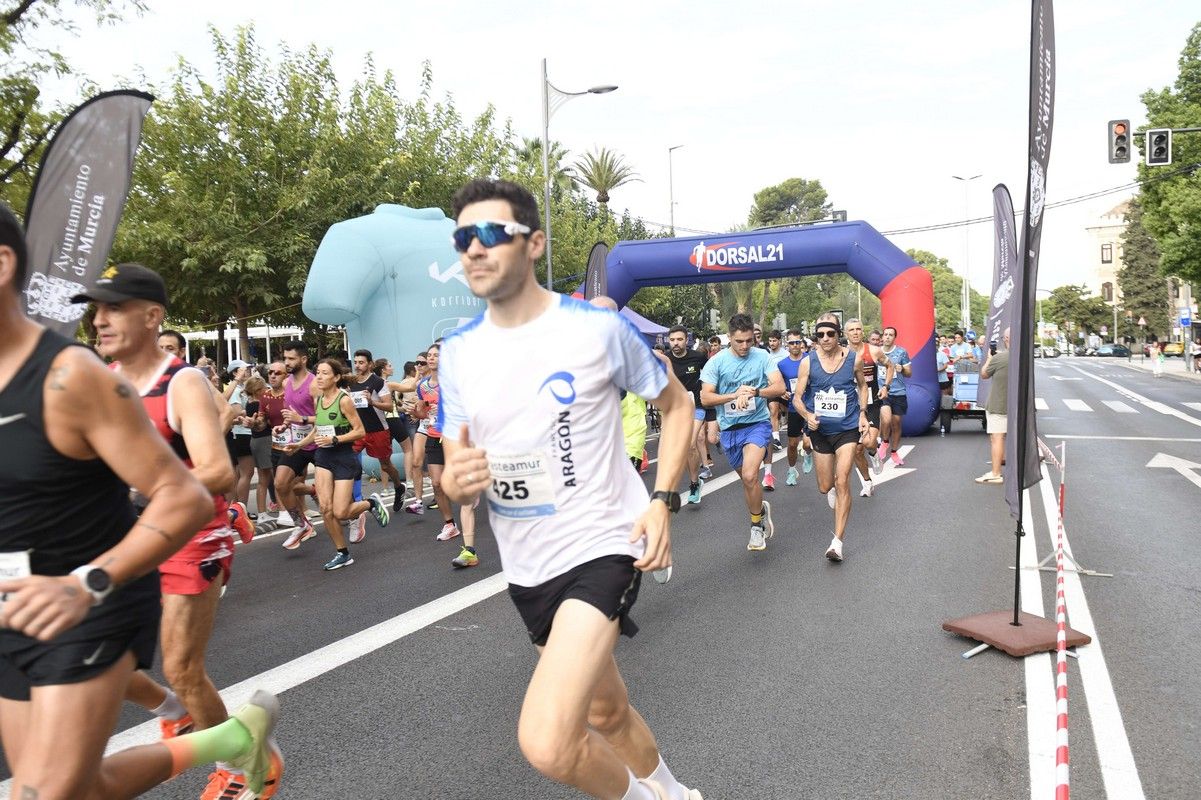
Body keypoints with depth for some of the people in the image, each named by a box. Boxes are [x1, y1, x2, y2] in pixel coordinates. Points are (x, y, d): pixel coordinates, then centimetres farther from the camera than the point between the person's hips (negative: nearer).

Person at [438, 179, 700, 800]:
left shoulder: (598, 327, -12)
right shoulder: (459, 352, 0)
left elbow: (676, 404, 1)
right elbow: (455, 473, 6)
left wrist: (662, 502, -11)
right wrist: (456, 481, -19)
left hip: (601, 546, -5)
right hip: (526, 565, 6)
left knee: (547, 743, -20)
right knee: (606, 711, 23)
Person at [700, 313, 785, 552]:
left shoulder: (762, 357, -5)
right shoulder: (717, 362, -5)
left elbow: (779, 387, -11)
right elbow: (705, 397, -8)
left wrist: (754, 392, -27)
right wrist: (735, 395, -20)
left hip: (757, 424, -3)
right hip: (729, 428, 3)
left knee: (750, 475, -20)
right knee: (746, 477, 15)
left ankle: (757, 524, 0)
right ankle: (761, 510, 41)